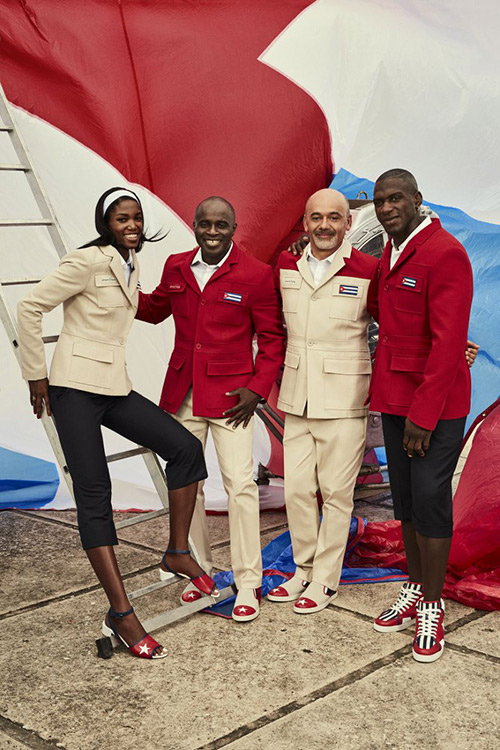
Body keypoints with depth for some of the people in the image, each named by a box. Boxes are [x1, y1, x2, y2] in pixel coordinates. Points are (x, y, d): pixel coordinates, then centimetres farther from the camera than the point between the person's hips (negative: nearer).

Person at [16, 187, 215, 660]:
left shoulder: (131, 265, 13)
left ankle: (178, 552, 10)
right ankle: (121, 615, -6)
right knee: (94, 496, -7)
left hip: (115, 387, 8)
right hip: (77, 387, -7)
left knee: (185, 447, -5)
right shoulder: (88, 262, -11)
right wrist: (36, 375, -7)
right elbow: (30, 307, -11)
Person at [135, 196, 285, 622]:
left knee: (240, 483, -8)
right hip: (182, 393, 5)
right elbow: (154, 309, 24)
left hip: (229, 395, -5)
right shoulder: (176, 268, 7)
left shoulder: (256, 275, -6)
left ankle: (248, 583, 5)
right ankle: (200, 571, 28)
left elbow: (272, 337, -2)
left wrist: (258, 388, -11)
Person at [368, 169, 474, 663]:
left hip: (436, 403, -8)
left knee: (430, 499, -3)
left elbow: (448, 343, -20)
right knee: (404, 497, 12)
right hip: (395, 398, 8)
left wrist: (424, 414, -21)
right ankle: (414, 592, 26)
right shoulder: (387, 260, 12)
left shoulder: (445, 253, -15)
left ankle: (432, 609, 10)